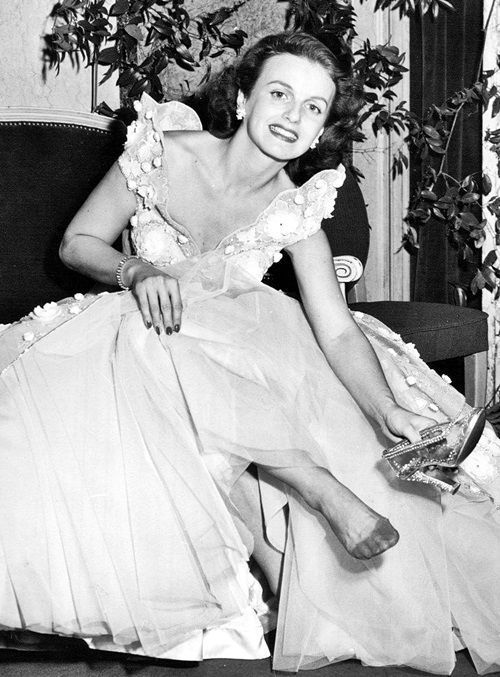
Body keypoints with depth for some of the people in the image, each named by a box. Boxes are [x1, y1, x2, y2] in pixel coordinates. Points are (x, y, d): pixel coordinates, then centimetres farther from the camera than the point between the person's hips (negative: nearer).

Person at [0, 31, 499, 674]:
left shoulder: (296, 206, -10)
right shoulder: (163, 155, -16)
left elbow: (337, 331, -16)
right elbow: (77, 243, -5)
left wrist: (390, 411, -34)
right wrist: (136, 271, -26)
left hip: (241, 343, 2)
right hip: (149, 336, -2)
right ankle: (327, 494, -39)